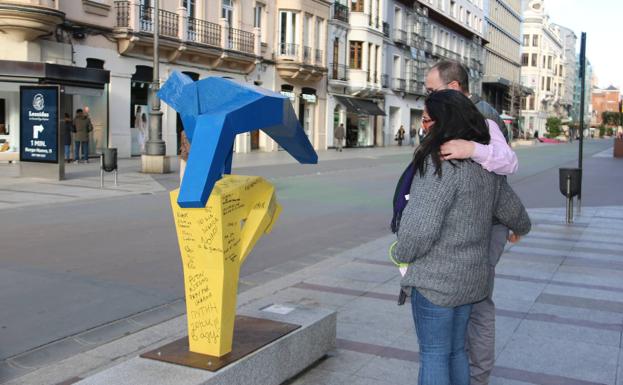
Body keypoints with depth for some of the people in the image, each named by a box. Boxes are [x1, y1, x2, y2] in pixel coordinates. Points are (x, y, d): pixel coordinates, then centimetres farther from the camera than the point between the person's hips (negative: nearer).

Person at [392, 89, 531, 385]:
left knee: (433, 355, 3)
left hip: (436, 279, -8)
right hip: (472, 275, 8)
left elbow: (419, 226, -26)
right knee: (455, 350, 20)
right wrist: (521, 228, 43)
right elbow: (509, 207, 20)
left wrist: (400, 254, -5)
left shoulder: (441, 164, -22)